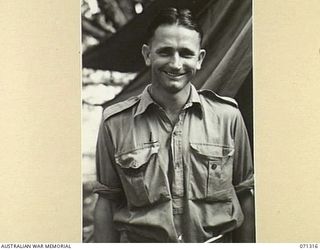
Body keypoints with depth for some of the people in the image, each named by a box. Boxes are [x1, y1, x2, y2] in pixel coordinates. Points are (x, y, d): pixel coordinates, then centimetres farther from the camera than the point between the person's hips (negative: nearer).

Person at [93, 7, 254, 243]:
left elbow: (244, 195, 1)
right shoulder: (116, 122, -7)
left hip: (215, 240, 1)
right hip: (139, 241, 0)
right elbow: (107, 201, -3)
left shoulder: (227, 116, -5)